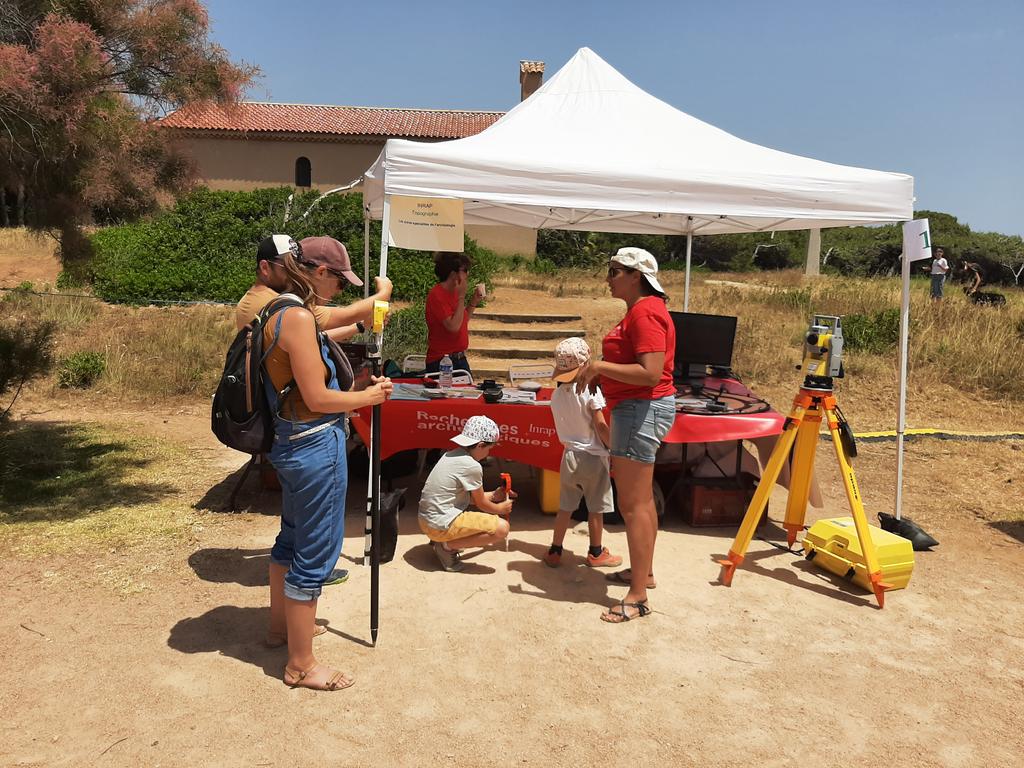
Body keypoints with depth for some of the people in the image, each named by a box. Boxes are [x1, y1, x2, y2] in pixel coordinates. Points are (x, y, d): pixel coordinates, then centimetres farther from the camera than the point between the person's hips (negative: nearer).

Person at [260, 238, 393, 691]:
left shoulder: (280, 313, 9)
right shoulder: (298, 318, -21)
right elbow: (316, 399, -22)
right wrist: (367, 398, -7)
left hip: (291, 443, 10)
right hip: (316, 446, -10)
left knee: (293, 536, 25)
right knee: (315, 552, 1)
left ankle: (281, 622, 45)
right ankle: (301, 664, 14)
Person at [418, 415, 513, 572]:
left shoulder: (452, 455, 8)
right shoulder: (472, 466, -18)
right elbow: (481, 504, -2)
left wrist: (493, 495, 25)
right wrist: (501, 509, 16)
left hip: (426, 519, 10)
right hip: (441, 525, -10)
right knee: (502, 527, -12)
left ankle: (441, 540, 12)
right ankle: (447, 546, -7)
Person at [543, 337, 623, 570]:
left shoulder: (556, 395, 2)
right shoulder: (590, 389, -15)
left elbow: (560, 433, 8)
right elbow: (600, 425, -15)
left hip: (569, 455, 5)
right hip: (593, 457, -5)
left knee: (565, 507, 13)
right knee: (596, 509, 9)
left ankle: (555, 551, 17)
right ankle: (596, 554, 22)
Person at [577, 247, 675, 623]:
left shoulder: (645, 313, -18)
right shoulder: (641, 310, 15)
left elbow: (651, 373, -26)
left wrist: (599, 366, -21)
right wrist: (599, 369, 12)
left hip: (642, 409, -11)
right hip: (638, 408, 11)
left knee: (633, 504, -7)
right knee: (641, 499, 20)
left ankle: (638, 596, 0)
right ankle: (643, 571, 34)